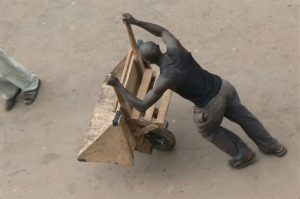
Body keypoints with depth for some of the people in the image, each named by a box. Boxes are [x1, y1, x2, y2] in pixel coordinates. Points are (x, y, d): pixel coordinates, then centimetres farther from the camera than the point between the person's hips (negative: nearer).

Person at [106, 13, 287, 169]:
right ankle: (273, 146, 47)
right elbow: (162, 31, 13)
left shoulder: (166, 79, -25)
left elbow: (141, 106, -20)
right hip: (223, 87, 6)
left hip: (211, 106, -5)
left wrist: (117, 85, -17)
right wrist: (135, 21, 12)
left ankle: (244, 155, 43)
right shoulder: (176, 49, -10)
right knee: (243, 117, 28)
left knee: (208, 131, 28)